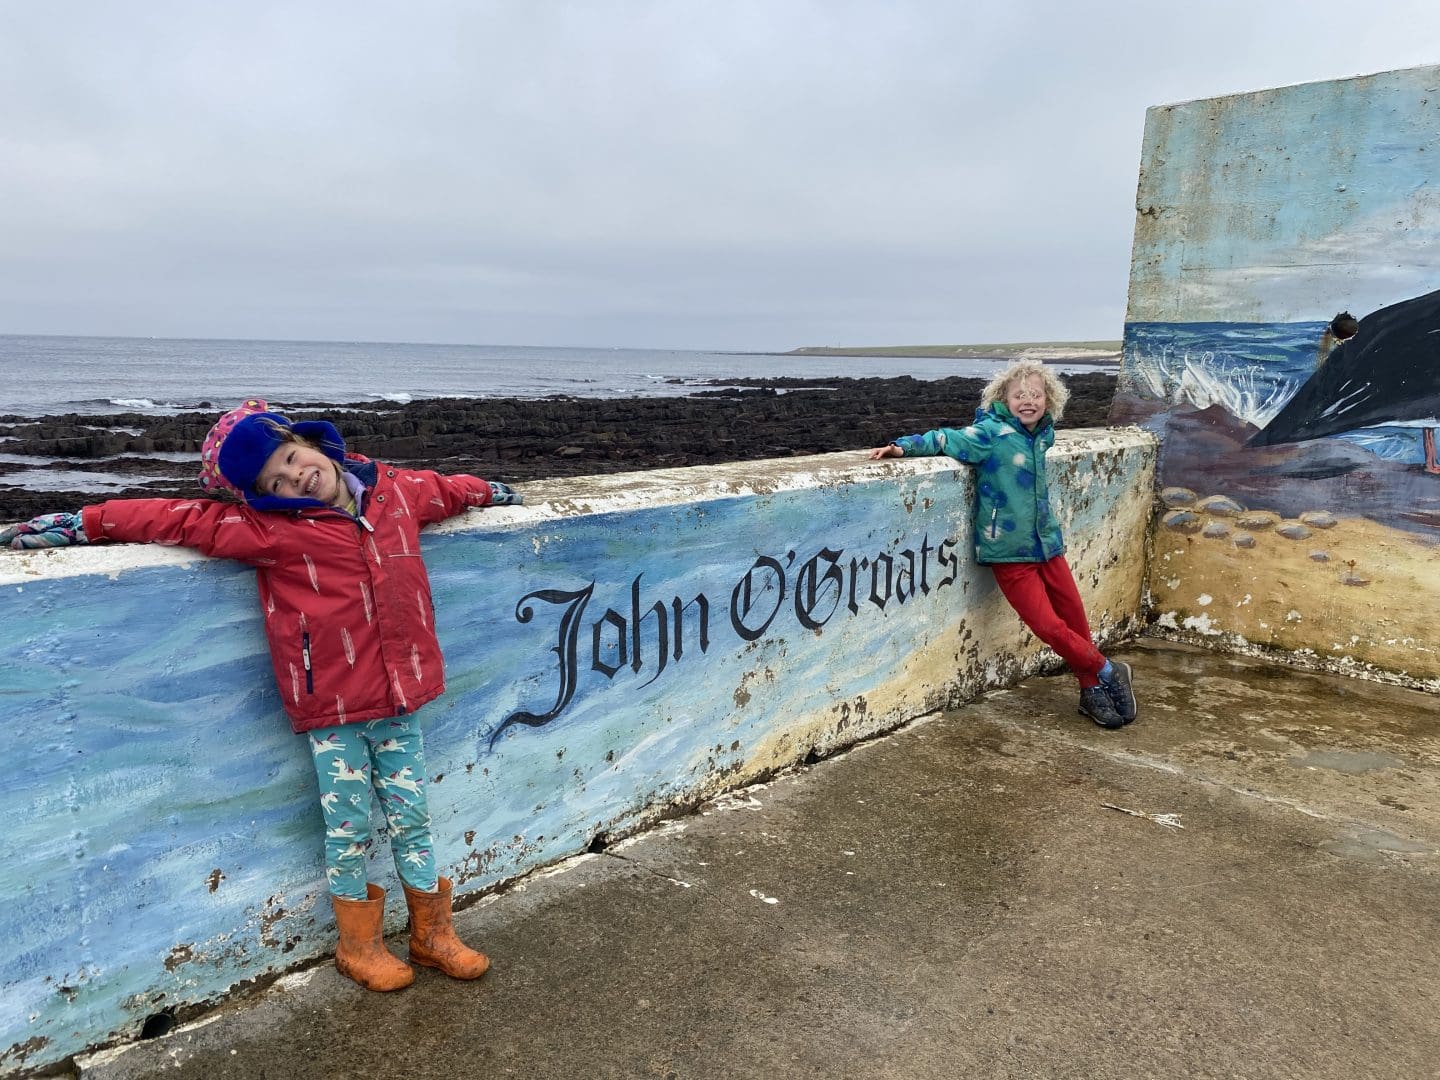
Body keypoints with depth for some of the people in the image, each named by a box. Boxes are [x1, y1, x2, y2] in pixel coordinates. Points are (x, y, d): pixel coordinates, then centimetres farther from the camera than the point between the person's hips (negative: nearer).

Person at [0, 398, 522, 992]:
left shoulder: (398, 490, 2)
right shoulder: (271, 528, -8)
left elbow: (443, 490, 21)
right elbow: (181, 519, -6)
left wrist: (487, 491, 38)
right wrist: (82, 524, -6)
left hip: (396, 700, 3)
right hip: (332, 708, -3)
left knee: (412, 819, 14)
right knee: (350, 829, 10)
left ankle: (432, 933, 32)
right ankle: (358, 944, 33)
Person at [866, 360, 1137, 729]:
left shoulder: (1041, 435, 6)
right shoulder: (992, 433, -11)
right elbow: (948, 439, -18)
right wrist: (904, 446, -28)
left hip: (1047, 545, 6)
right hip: (1010, 552, -6)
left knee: (1075, 619, 11)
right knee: (1050, 628, -6)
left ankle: (1092, 691, 29)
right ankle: (1109, 672, 16)